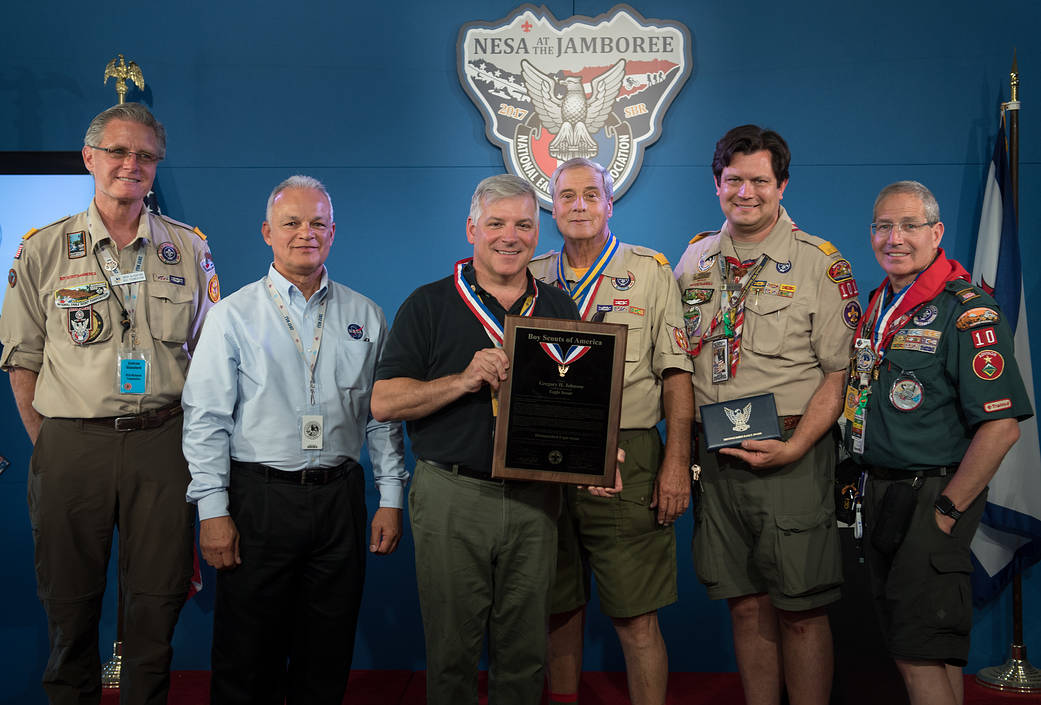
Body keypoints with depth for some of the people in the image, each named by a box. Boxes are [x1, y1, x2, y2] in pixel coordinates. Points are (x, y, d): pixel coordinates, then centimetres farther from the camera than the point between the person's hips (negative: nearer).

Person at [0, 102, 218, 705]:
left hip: (163, 443, 1)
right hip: (71, 445, 0)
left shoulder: (190, 248, 7)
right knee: (70, 602, 8)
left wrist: (192, 437, 3)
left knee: (159, 599, 5)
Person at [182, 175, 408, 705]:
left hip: (339, 497, 2)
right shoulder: (234, 315, 0)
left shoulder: (365, 317, 8)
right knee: (248, 657, 6)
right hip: (258, 497, -2)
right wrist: (213, 510, -9)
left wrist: (391, 498, 5)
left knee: (327, 655, 11)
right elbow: (206, 419, -3)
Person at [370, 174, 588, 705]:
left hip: (535, 500, 3)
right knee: (451, 650, 7)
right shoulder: (429, 305, 2)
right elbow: (383, 402, -5)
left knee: (525, 653, 11)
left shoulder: (559, 309, 11)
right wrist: (465, 380, -18)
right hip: (451, 497, -2)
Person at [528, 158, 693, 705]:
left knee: (635, 614, -2)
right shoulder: (532, 278, 13)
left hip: (626, 459, -3)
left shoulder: (650, 271, 4)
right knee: (559, 602, 12)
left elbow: (675, 371, -1)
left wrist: (677, 461, -9)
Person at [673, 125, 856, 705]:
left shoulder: (820, 263, -3)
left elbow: (840, 372, -5)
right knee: (746, 603, 11)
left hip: (792, 454, -4)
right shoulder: (695, 259, 10)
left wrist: (793, 447, -16)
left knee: (800, 608, 0)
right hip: (714, 454, 4)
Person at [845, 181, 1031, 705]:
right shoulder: (876, 307, 11)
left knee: (920, 652, -5)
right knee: (905, 642, 17)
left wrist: (947, 512, -17)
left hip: (931, 497, -8)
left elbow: (1001, 426, -20)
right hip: (879, 492, 8)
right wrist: (864, 485, 9)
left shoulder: (967, 312, -14)